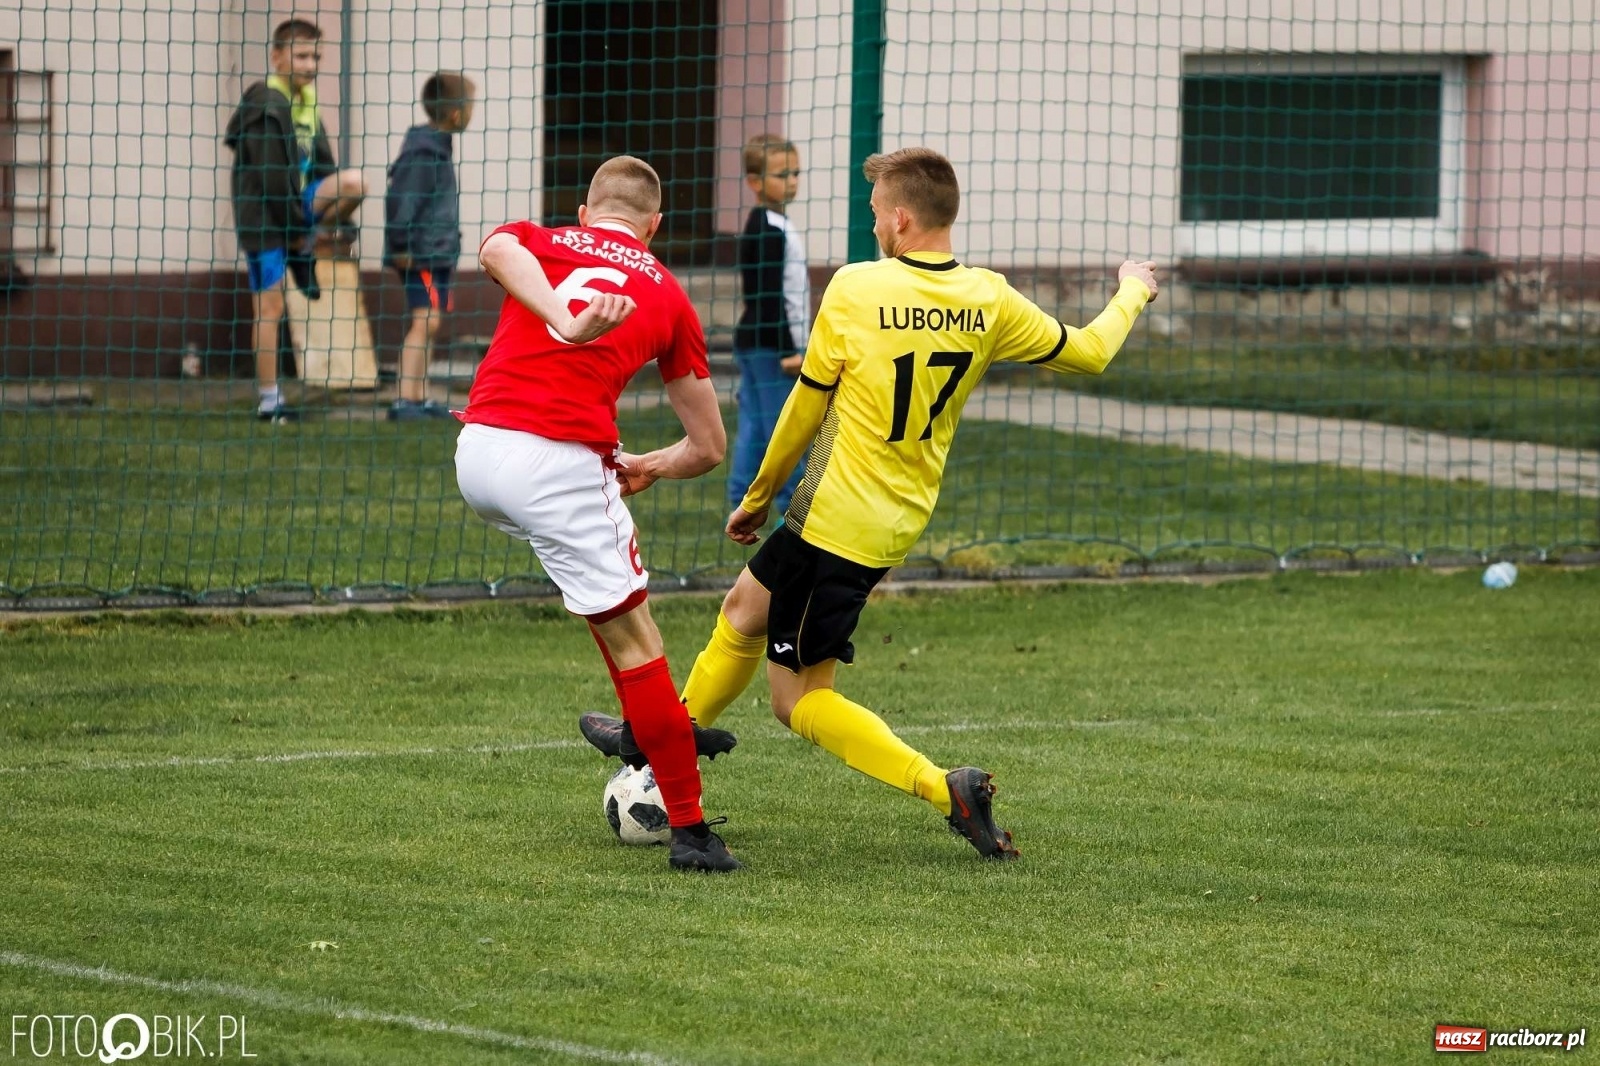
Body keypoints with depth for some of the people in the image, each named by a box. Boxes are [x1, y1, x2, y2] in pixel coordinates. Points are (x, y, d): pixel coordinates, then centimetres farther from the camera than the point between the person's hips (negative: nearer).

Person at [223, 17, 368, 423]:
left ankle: (306, 255, 4)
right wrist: (298, 227, -13)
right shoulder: (264, 105, -16)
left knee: (353, 183, -16)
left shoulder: (306, 104, 11)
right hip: (264, 217, -7)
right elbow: (270, 176, -19)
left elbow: (321, 166, 11)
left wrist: (328, 222, 0)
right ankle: (269, 401, 0)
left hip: (297, 204, 7)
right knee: (270, 306, -6)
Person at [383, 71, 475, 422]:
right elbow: (402, 200, -21)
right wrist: (402, 246, -19)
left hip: (437, 252, 11)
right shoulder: (424, 152, -18)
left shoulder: (436, 147, 14)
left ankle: (419, 398, 19)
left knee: (429, 324, 13)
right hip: (421, 254, -11)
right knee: (425, 321, -16)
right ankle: (405, 401, -21)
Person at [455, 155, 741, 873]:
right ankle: (690, 831, 1)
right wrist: (648, 466, 43)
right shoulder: (667, 295, 18)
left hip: (477, 456, 4)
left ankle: (649, 729, 35)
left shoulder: (535, 242, 20)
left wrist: (565, 323, -24)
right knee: (635, 642, 3)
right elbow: (708, 446, 22)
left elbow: (499, 252, -10)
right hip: (562, 464, -4)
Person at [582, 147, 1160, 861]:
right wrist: (1132, 293, 31)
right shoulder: (989, 301, -4)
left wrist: (758, 495, 8)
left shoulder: (855, 289, -18)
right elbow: (1087, 352, 9)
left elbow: (806, 405, -7)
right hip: (904, 519, 7)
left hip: (838, 520, -7)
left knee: (799, 699, 5)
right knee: (745, 607, 24)